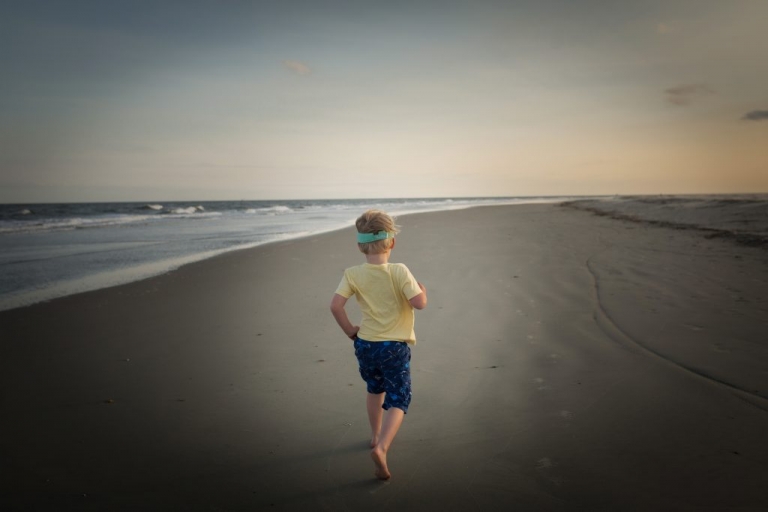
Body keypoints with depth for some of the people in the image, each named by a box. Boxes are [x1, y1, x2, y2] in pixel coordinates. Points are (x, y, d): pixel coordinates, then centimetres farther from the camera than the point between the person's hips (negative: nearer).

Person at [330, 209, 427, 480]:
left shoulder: (352, 274, -7)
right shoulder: (399, 271, -16)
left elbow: (336, 305, -16)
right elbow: (419, 302, -22)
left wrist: (350, 330, -2)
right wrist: (422, 289, 0)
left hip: (365, 345, 4)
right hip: (395, 347, -4)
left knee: (375, 390, 29)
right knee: (397, 401, 3)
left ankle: (376, 437, 44)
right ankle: (381, 447, -18)